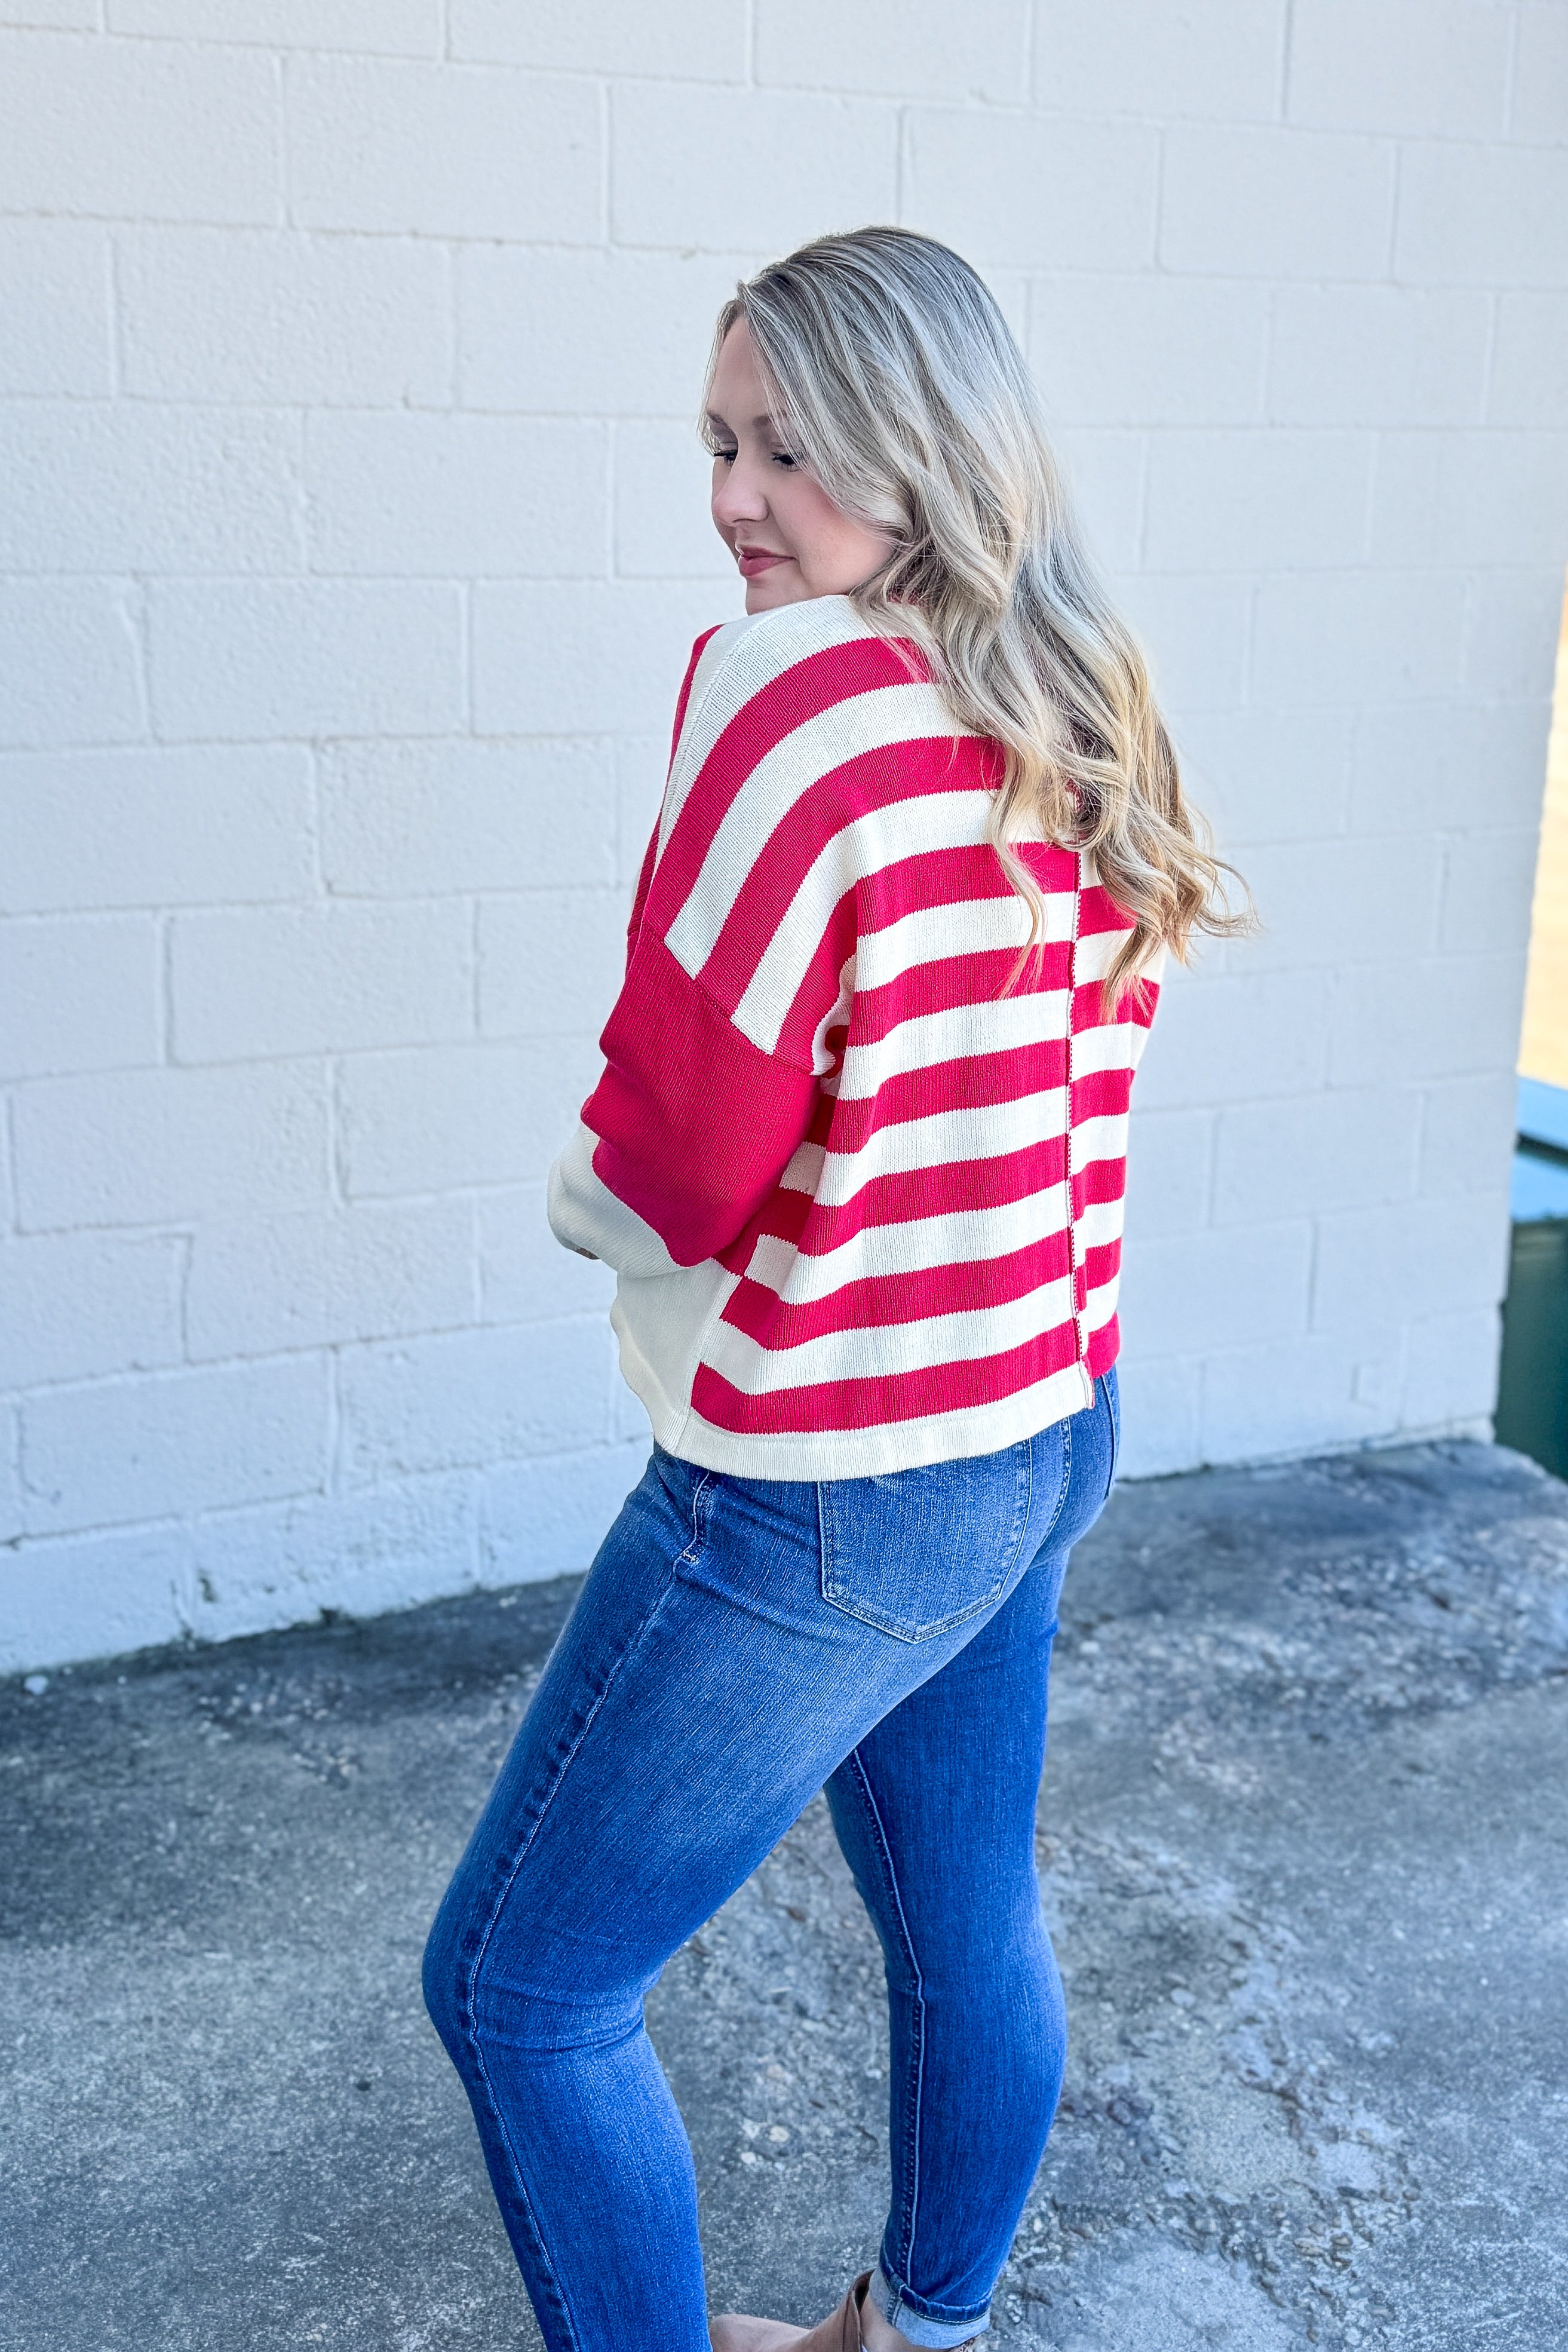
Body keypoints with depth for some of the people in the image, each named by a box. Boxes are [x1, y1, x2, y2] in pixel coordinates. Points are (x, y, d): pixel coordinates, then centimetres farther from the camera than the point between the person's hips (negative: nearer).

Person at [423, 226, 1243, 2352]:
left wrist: (587, 1194, 0)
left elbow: (671, 1163, -21)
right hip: (1042, 1435, 9)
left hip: (827, 1497, -9)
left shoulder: (795, 684, -21)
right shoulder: (1089, 723, 4)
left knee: (517, 1990, 9)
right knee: (970, 1935, 25)